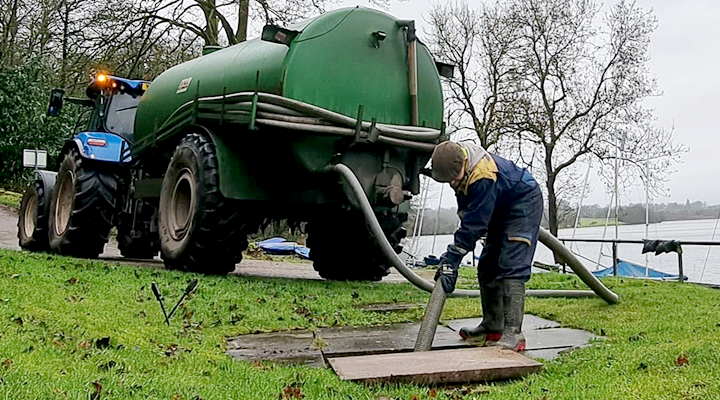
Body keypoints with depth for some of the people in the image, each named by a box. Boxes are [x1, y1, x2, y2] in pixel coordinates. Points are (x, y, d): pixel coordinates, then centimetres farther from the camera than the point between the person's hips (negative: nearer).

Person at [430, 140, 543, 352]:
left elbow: (474, 224, -34)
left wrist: (451, 259, -32)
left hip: (524, 204, -9)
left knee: (511, 268, -21)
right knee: (487, 268, 8)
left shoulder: (483, 177, -37)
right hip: (501, 207, 9)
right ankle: (492, 326, 17)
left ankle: (513, 334, -25)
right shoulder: (454, 160, -9)